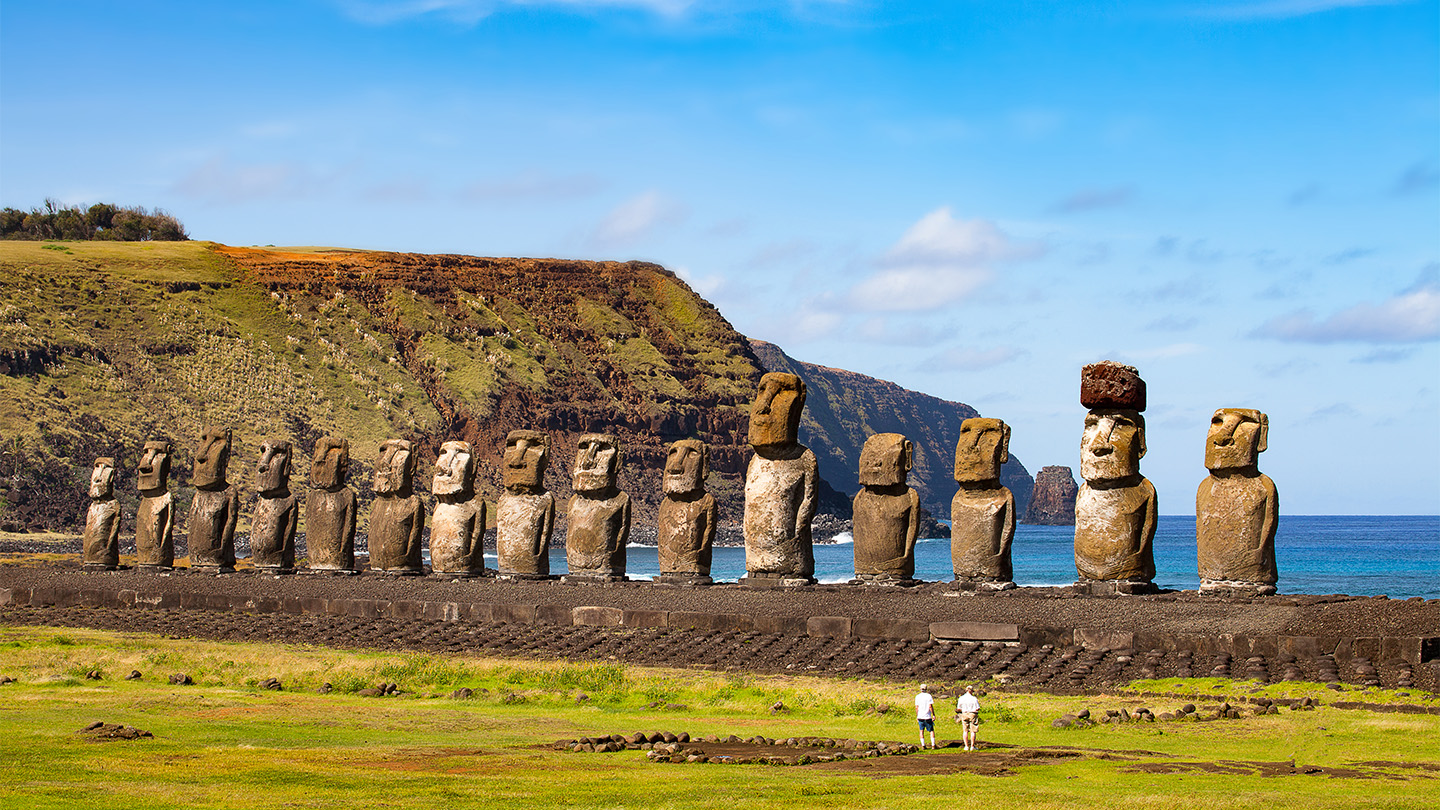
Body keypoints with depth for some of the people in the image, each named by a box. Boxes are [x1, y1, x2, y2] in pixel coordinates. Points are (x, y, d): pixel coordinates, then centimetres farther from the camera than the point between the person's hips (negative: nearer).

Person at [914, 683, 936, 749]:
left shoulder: (917, 697, 1)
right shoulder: (928, 696, -6)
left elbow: (916, 707, 1)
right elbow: (930, 706, -10)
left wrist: (917, 716, 10)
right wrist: (933, 715, -5)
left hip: (920, 717, 2)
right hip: (928, 717, -2)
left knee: (921, 731, 9)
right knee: (931, 730, 6)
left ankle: (923, 745, 4)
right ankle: (933, 745, -1)